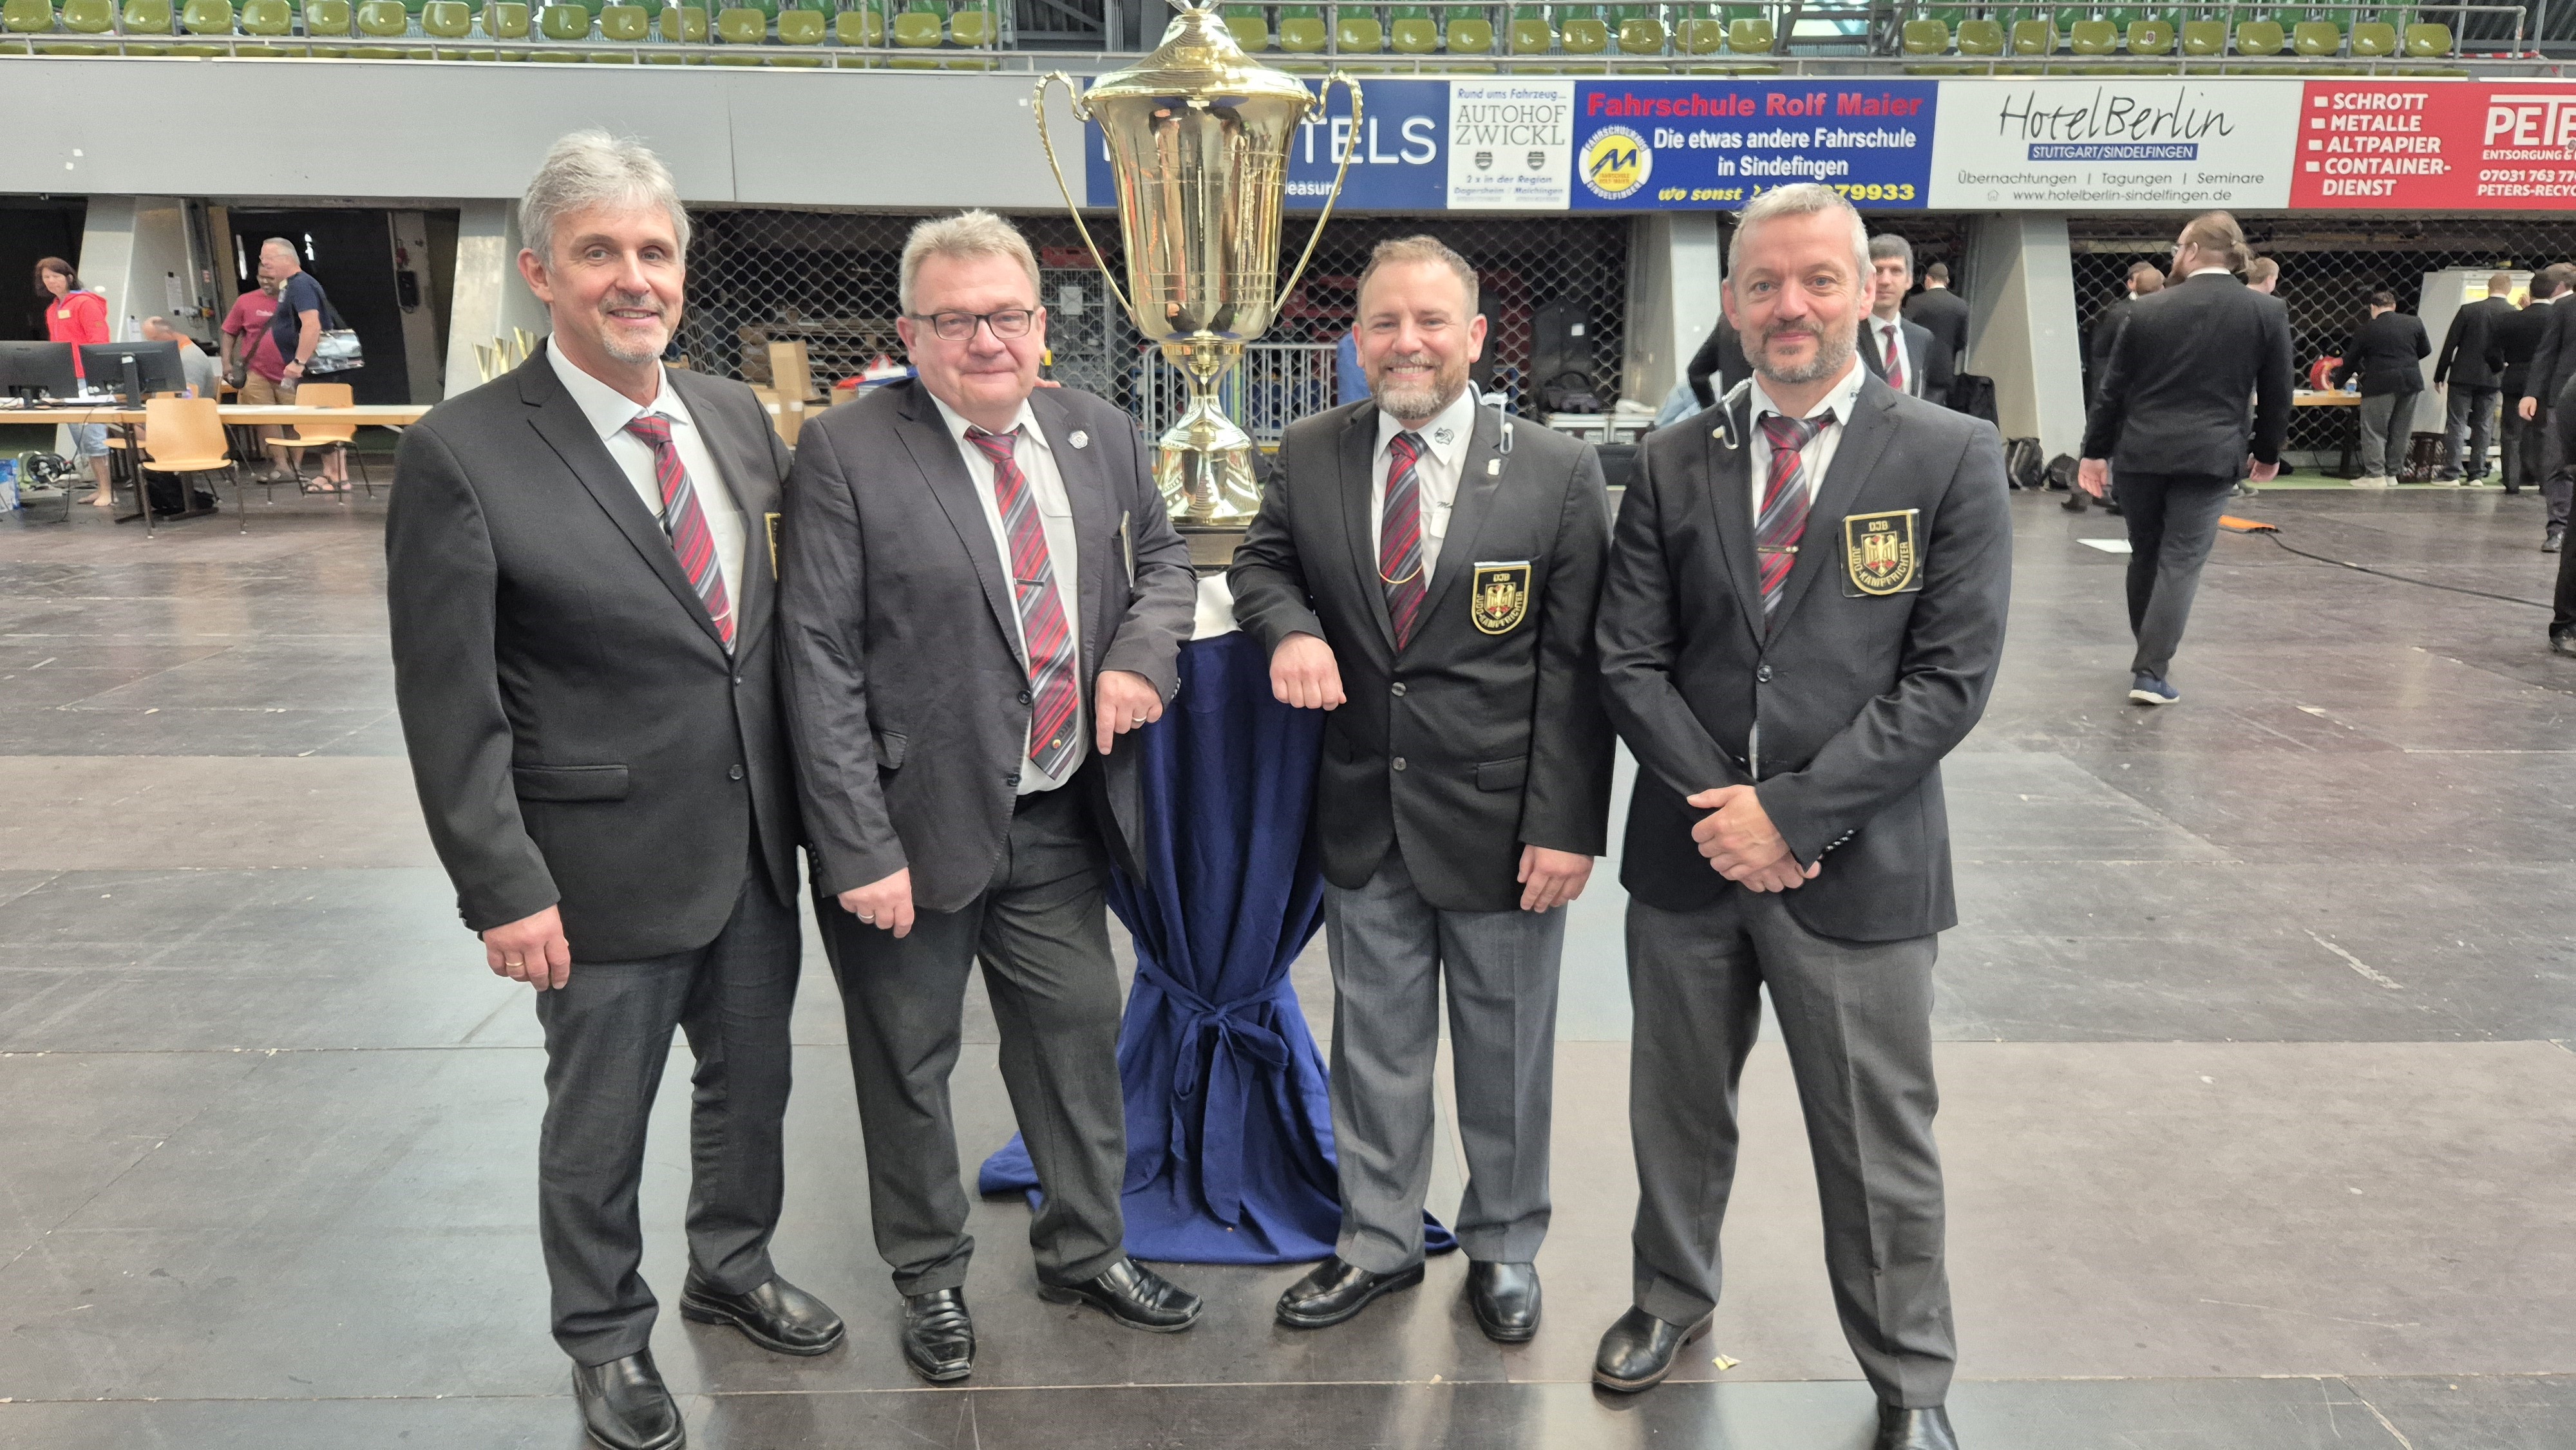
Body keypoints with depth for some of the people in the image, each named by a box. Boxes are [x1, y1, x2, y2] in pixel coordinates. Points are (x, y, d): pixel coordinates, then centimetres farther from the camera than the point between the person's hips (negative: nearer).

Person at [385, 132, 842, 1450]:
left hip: (757, 843, 5)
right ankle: (605, 1338, 38)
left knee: (751, 1076, 21)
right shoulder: (462, 455, -15)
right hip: (609, 860, -5)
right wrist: (504, 891, -15)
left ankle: (730, 1267, 47)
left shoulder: (736, 416, 2)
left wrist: (811, 800, 8)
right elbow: (447, 706, -13)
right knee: (600, 1116, 14)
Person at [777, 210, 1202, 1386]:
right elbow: (820, 663, -15)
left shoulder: (1100, 435, 3)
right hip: (915, 824, -4)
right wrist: (861, 851, -18)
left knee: (1079, 1036, 17)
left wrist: (1144, 651, -6)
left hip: (1060, 817, 5)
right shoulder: (846, 453, -13)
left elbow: (1161, 558, 17)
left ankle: (1084, 1252, 39)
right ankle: (930, 1277, 35)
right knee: (908, 1065, 12)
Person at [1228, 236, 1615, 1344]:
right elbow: (1262, 560, 15)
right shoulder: (1311, 455, 1)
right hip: (1364, 814, 3)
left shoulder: (1557, 472, -8)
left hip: (1501, 819, -2)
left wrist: (1568, 826, -13)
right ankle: (1378, 1242, 36)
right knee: (1375, 1045, 16)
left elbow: (1576, 663, -8)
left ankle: (1503, 1248, 35)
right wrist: (1288, 627, -10)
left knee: (1506, 1050, 13)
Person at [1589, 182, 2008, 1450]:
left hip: (1856, 867, -2)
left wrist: (1790, 814, -16)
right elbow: (1629, 660, 0)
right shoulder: (1671, 464, 3)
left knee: (1879, 1146, 10)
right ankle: (1671, 1296, 44)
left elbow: (1950, 676, -11)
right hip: (1688, 856, 3)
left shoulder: (1950, 458, -5)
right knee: (1676, 1110, 19)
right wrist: (1717, 806, -12)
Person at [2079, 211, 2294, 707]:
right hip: (2210, 455, -1)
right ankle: (2152, 672, -7)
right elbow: (2276, 394, 4)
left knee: (2145, 555, 15)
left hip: (2141, 451, 1)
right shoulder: (2268, 313, -1)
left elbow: (2113, 387, 1)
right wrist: (2267, 453, 18)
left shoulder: (2148, 310, -1)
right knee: (2181, 563, -1)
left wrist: (2095, 450, 9)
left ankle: (2147, 656, 28)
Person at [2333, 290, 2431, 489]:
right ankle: (2392, 474, 15)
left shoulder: (2367, 329, -2)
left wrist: (2337, 383, 18)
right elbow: (2425, 350, 13)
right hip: (2410, 383, 4)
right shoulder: (2414, 323, 5)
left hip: (2381, 385, -4)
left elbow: (2351, 360, 5)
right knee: (2400, 431, 11)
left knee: (2375, 431, 1)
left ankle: (2375, 475, -4)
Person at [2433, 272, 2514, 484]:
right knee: (2483, 426, 8)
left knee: (2456, 423, 0)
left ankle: (2452, 472, -5)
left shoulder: (2468, 310, -6)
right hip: (2492, 378, 2)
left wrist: (2440, 374, 3)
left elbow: (2450, 344, -4)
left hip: (2463, 375, -2)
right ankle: (2476, 473, 9)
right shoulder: (2515, 315, -3)